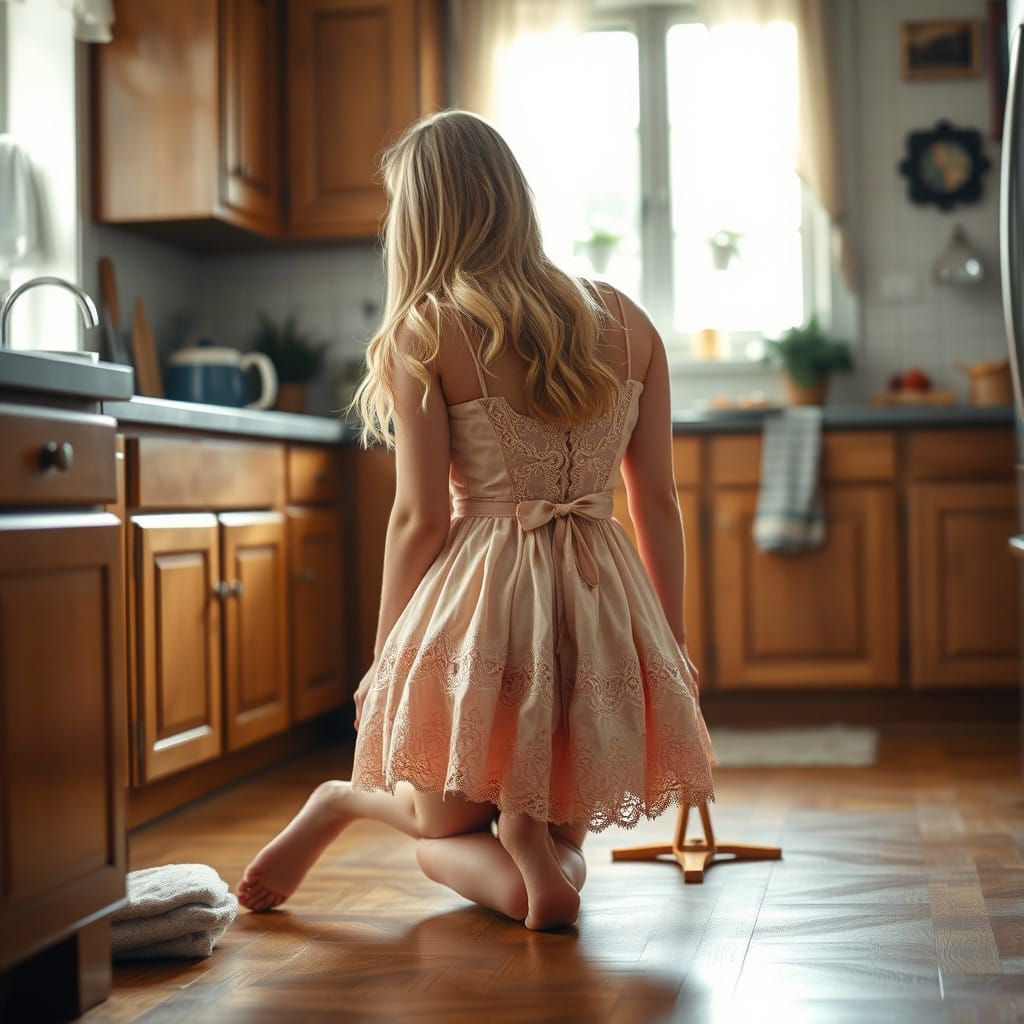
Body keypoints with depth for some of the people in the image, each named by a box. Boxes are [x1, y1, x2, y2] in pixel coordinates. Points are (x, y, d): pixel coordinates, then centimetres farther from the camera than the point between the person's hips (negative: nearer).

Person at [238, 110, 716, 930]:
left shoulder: (422, 330, -4)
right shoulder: (626, 321, 8)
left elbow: (420, 516, -7)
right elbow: (658, 502, 9)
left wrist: (383, 660, 5)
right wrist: (674, 650, 17)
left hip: (479, 601, -3)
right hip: (604, 609, 3)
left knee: (443, 826, 22)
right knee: (562, 844, 20)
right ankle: (534, 836, -13)